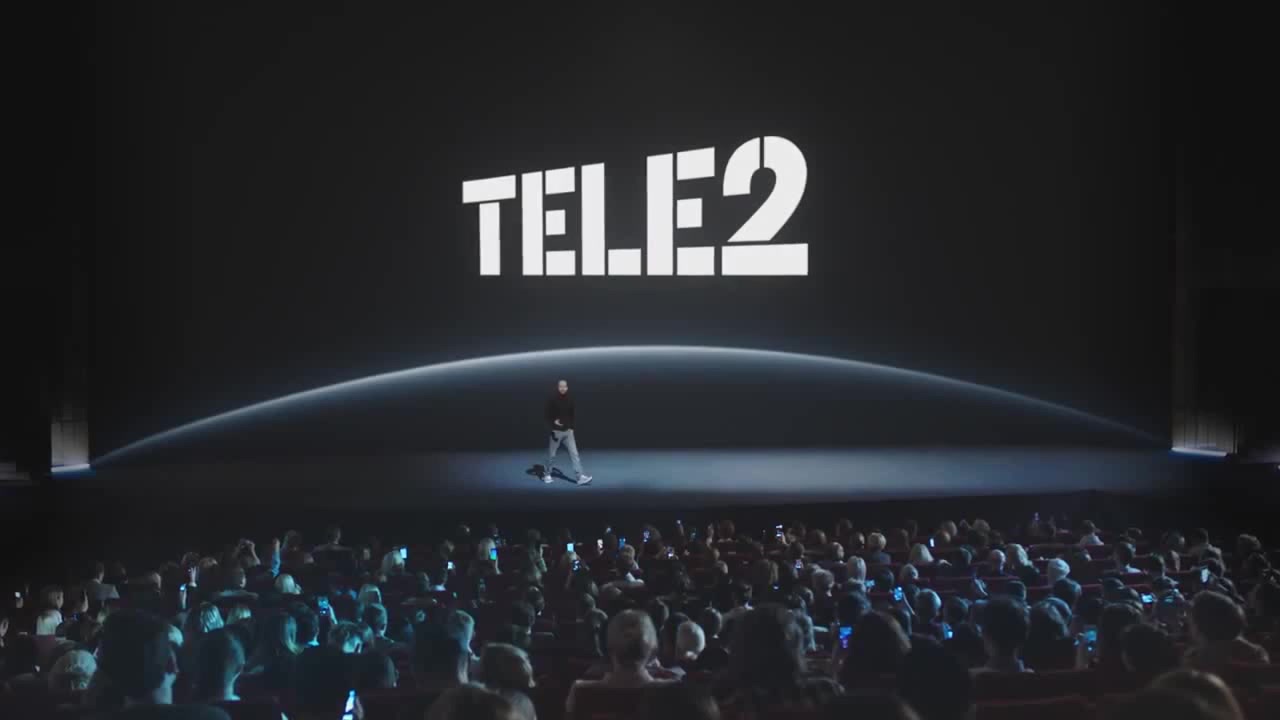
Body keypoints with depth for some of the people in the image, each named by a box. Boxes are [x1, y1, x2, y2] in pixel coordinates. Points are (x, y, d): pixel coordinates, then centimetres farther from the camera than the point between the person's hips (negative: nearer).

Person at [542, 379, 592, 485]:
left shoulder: (570, 399, 3)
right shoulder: (552, 399, -9)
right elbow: (548, 415, -7)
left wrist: (571, 427, 8)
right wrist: (553, 422, -24)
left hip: (568, 431, 3)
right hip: (556, 431, -3)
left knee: (574, 453, -5)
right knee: (551, 454, 8)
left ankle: (580, 476, -10)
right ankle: (547, 474, 27)